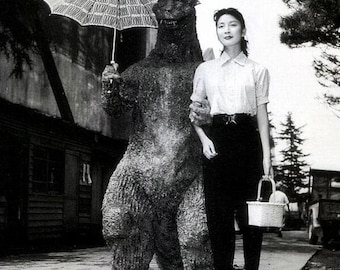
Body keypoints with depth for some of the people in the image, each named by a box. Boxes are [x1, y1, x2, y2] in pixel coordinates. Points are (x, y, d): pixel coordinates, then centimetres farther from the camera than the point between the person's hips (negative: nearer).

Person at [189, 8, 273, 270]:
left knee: (250, 213, -2)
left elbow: (262, 115, 4)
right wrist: (203, 138, -5)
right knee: (218, 213, 0)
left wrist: (266, 156, -4)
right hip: (216, 141, 1)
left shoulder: (257, 71, 9)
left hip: (246, 139, -1)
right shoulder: (205, 69, 13)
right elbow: (194, 111, 13)